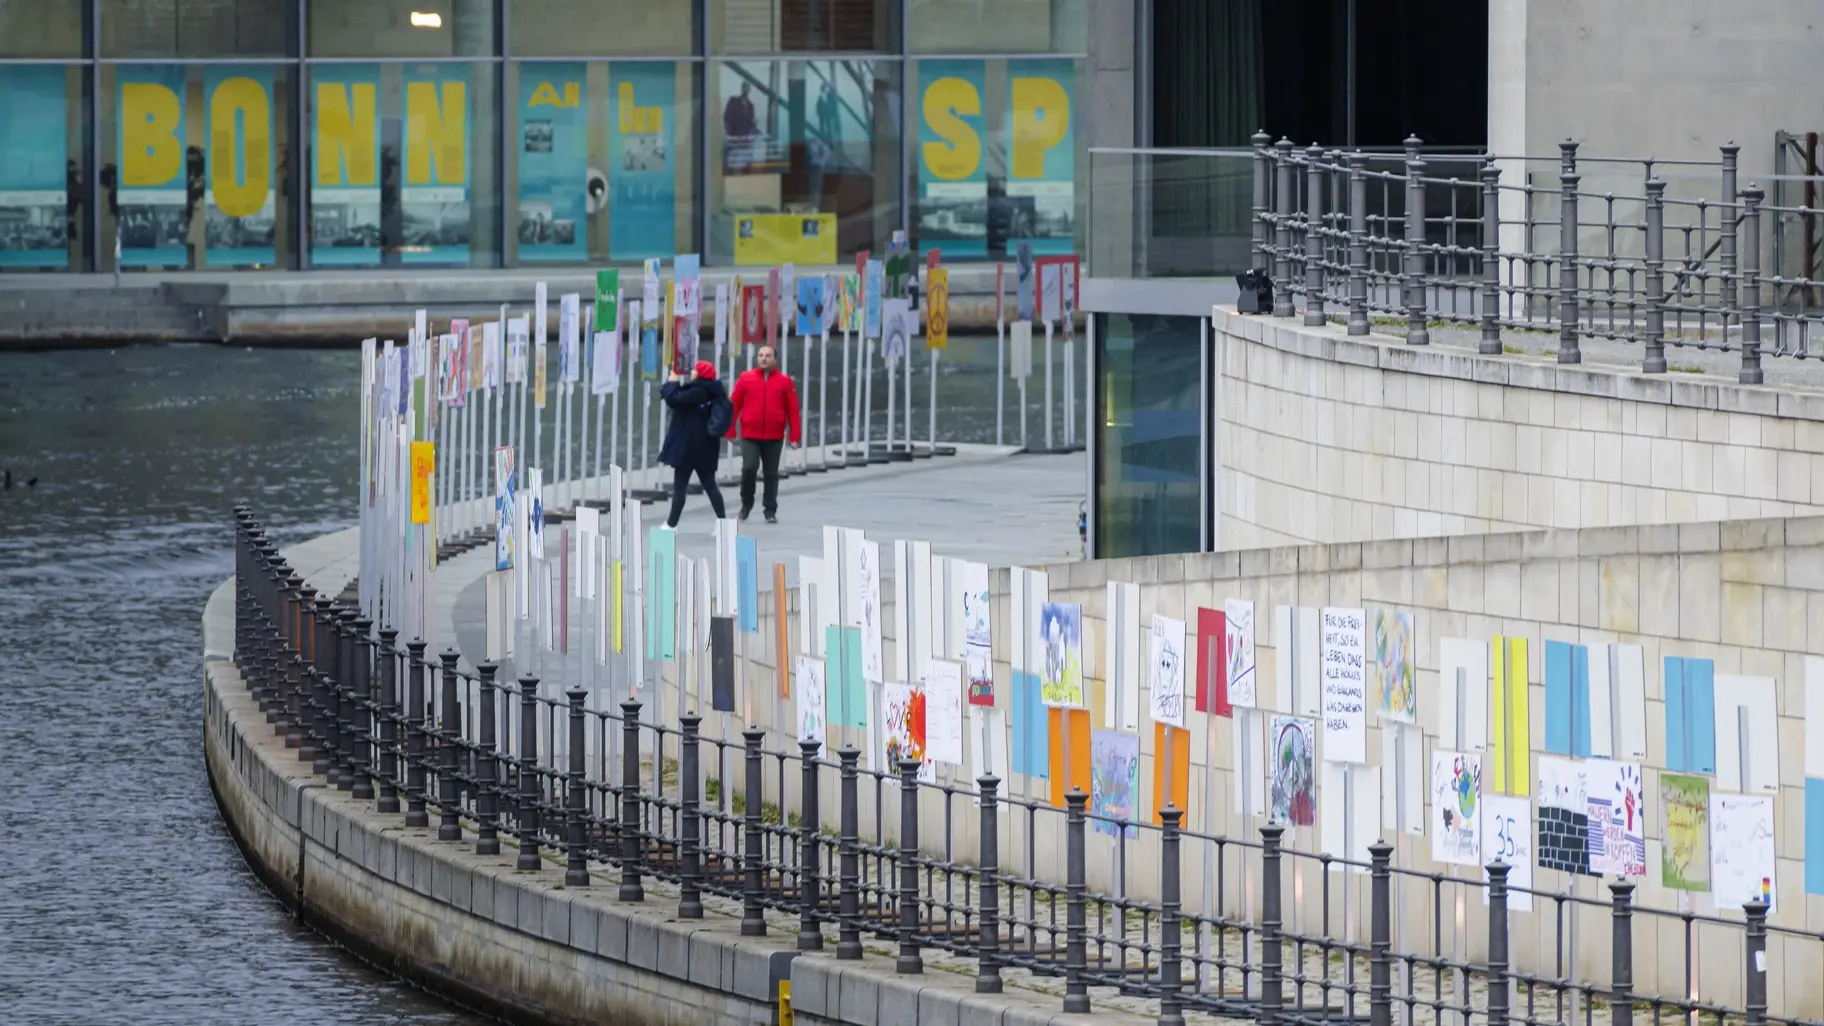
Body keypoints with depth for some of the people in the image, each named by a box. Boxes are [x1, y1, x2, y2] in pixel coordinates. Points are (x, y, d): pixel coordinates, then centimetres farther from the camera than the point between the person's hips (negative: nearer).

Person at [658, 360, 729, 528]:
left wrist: (672, 383, -6)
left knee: (679, 487, -2)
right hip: (706, 447, 9)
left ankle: (671, 524, 1)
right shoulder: (711, 392, 9)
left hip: (688, 446, -9)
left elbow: (673, 399, -22)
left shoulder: (696, 392, -19)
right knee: (710, 485, 11)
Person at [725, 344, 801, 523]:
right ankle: (747, 502, 10)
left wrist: (795, 435, -1)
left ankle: (771, 511, 15)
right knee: (749, 467, -14)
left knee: (771, 473, 6)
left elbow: (792, 409, 3)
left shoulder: (784, 381, 3)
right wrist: (730, 431, -1)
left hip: (774, 437, 1)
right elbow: (734, 405, 3)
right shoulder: (746, 379, 2)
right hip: (750, 436, -1)